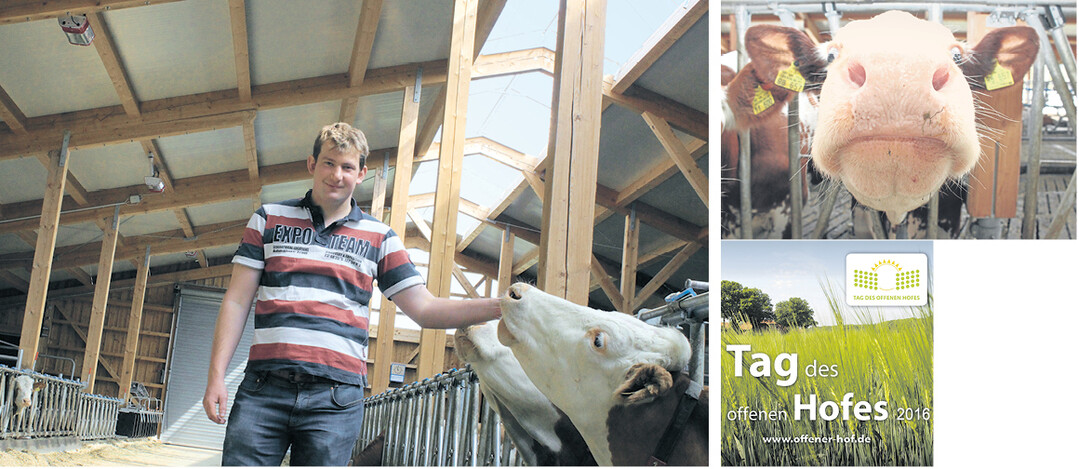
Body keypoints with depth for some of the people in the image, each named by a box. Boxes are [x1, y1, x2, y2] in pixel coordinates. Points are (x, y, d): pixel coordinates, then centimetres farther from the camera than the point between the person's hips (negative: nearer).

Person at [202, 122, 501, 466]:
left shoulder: (378, 237, 12)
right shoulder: (270, 219, 12)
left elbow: (424, 309, 7)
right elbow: (237, 302, 10)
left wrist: (499, 307, -6)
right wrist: (216, 375, 1)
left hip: (336, 398, 0)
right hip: (264, 388, 0)